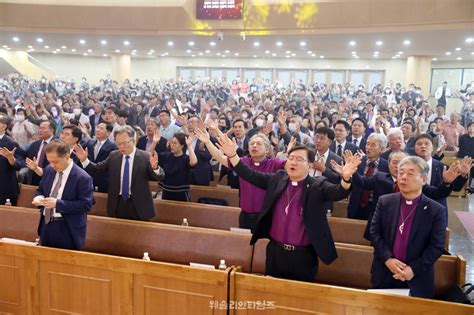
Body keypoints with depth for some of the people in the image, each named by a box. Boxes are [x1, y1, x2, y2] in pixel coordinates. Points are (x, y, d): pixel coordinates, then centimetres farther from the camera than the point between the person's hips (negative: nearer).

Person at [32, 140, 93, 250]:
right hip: (46, 225, 6)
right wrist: (39, 197, -8)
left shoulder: (82, 178, -18)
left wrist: (58, 204, -25)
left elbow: (86, 204, -20)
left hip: (67, 230, -6)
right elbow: (40, 190, 18)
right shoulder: (49, 170, 4)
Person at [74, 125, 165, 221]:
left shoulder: (145, 157, -9)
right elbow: (96, 169, 9)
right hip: (118, 204, 3)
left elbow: (160, 177, -15)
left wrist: (155, 167, -37)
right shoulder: (113, 156, 4)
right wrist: (84, 160, -8)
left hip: (138, 206, -3)